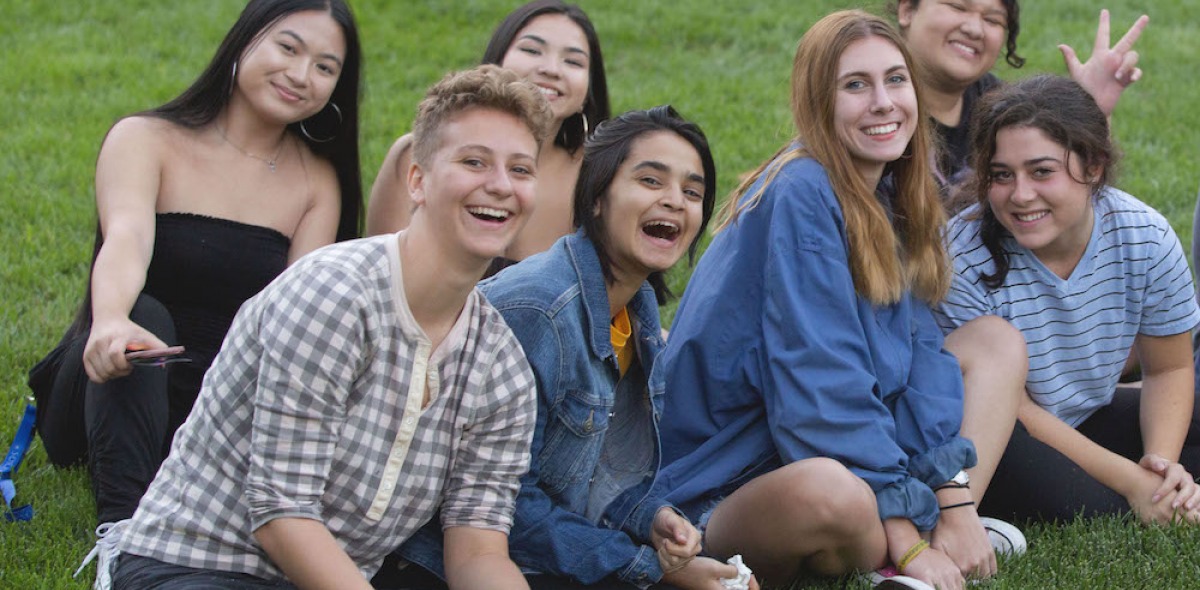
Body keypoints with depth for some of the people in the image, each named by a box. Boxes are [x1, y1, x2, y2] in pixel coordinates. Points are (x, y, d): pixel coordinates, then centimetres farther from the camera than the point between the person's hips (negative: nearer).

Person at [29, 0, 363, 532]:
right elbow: (126, 241, -27)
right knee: (144, 313, -34)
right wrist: (111, 322, -51)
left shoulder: (318, 182, 7)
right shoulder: (145, 141, -5)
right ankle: (121, 522, -44)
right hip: (119, 402, -3)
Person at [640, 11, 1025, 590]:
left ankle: (954, 525, -13)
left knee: (1002, 344, 7)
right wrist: (906, 539, -25)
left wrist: (956, 504, -13)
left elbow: (919, 353, 1)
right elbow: (822, 385, -24)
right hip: (722, 490, -9)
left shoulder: (895, 202, 8)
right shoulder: (802, 195, -18)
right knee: (835, 495, -42)